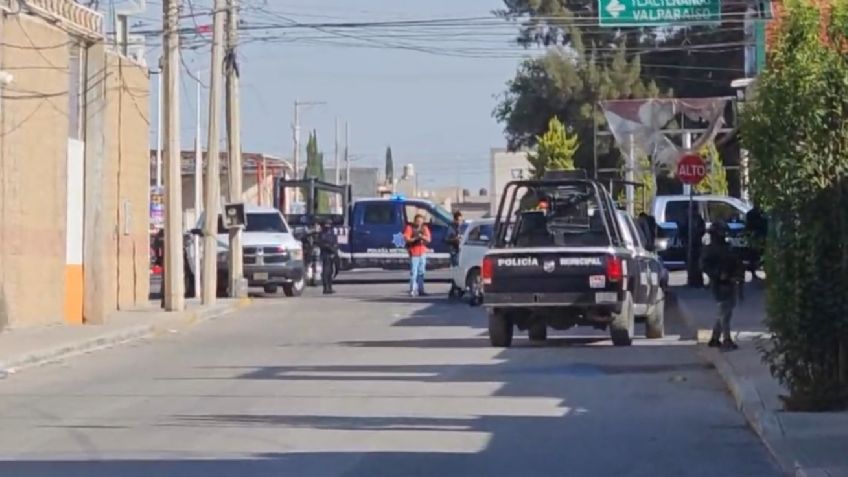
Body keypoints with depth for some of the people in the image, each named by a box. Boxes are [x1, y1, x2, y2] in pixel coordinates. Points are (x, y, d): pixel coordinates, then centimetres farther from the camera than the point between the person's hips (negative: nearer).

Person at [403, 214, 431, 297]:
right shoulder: (410, 228, -2)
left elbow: (428, 239, 4)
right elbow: (407, 239, -9)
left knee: (421, 273, 8)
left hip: (422, 253, 5)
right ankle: (412, 291, -11)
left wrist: (422, 237, -15)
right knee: (413, 273, -11)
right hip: (414, 253, -5)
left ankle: (420, 290, 12)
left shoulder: (425, 228, 12)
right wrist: (415, 238, -22)